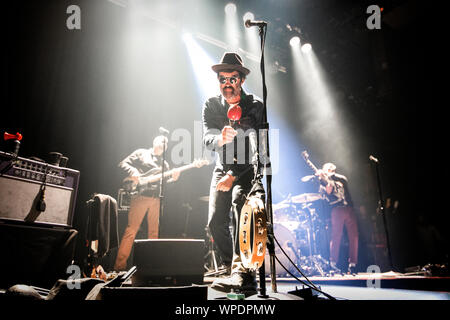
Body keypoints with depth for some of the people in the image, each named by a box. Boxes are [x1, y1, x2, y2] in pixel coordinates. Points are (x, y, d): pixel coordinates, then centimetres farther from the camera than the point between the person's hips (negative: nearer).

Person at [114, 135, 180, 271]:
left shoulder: (164, 164, 23)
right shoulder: (141, 153, 9)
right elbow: (123, 163, 4)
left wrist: (173, 179, -1)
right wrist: (133, 172, -14)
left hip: (157, 199, 5)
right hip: (140, 195, -5)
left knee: (154, 232, 6)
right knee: (131, 230, -9)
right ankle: (120, 264, -4)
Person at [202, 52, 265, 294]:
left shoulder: (255, 106, -12)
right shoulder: (211, 105, -2)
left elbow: (255, 149, -19)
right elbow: (207, 139, -15)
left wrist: (233, 175, -28)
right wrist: (220, 139, -40)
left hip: (247, 170, -4)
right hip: (222, 168, 4)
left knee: (239, 207, -29)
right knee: (215, 222, -4)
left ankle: (244, 273, -33)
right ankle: (233, 267, 15)